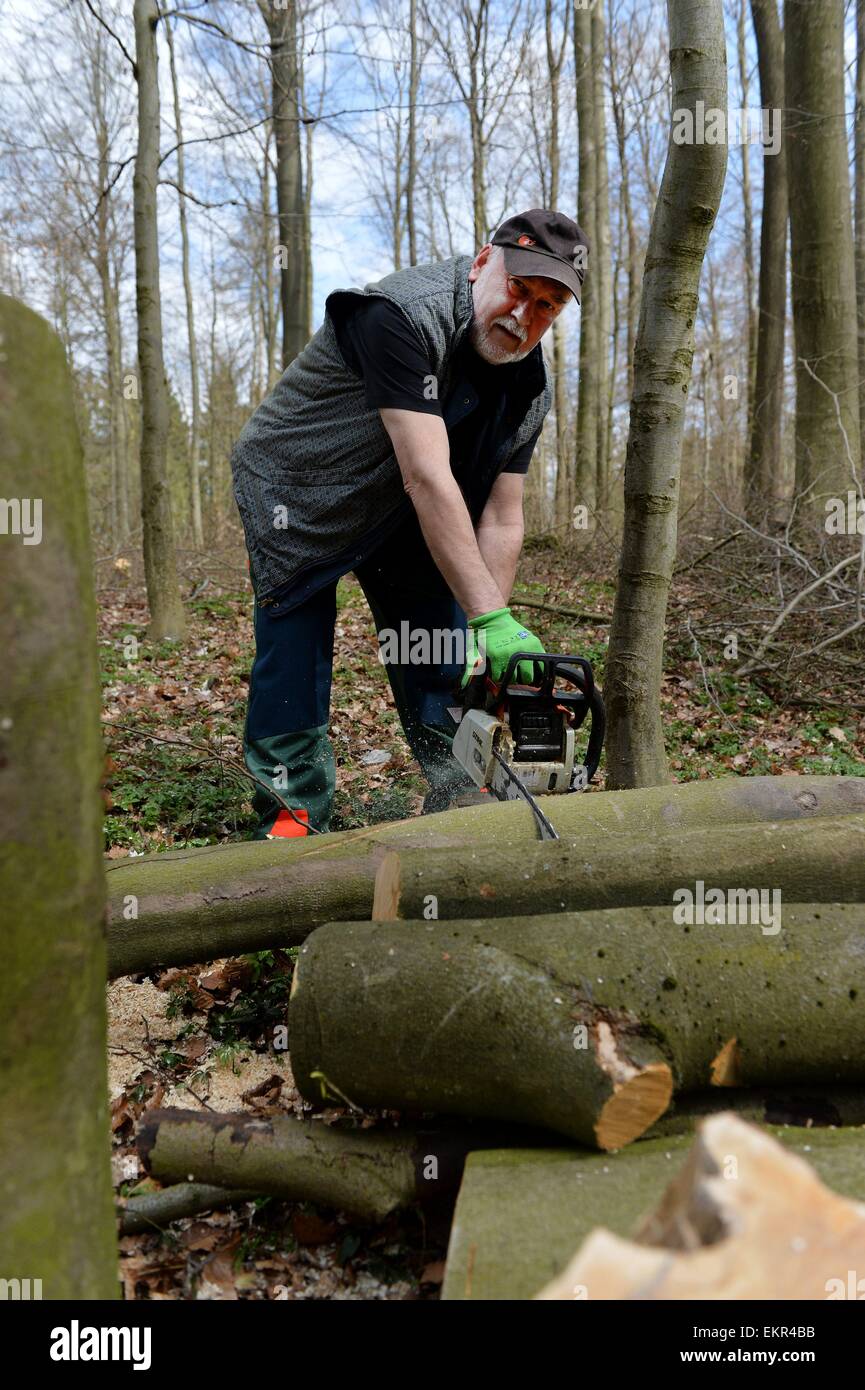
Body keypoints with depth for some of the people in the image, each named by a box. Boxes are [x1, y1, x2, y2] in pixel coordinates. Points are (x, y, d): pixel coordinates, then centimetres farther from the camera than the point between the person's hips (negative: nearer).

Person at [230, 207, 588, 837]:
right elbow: (428, 480, -41)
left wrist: (490, 638, -23)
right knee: (294, 667, -7)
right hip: (297, 495, -6)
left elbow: (501, 518, -12)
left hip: (402, 518, 6)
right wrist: (492, 618, -44)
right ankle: (291, 822, 6)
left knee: (443, 671, 4)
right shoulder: (408, 314, -34)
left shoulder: (529, 388, -10)